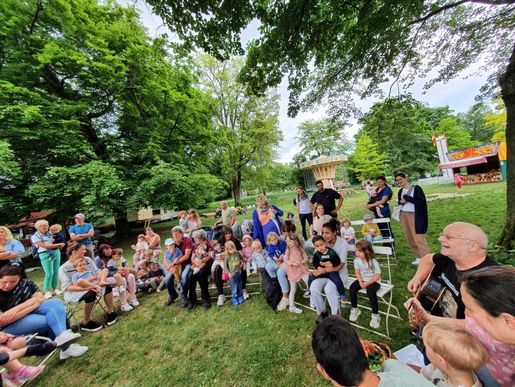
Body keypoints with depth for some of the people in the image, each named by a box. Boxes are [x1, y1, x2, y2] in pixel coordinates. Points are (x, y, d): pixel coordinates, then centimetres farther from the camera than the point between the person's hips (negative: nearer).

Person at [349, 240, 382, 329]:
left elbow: (377, 276, -18)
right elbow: (357, 272, 1)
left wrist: (367, 283, -21)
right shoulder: (356, 260, -9)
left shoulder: (373, 262, -23)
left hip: (373, 281, -4)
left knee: (371, 292, -32)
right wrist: (361, 282, -14)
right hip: (362, 280, 5)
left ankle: (375, 315, -9)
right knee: (352, 288, -17)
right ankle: (355, 309, 6)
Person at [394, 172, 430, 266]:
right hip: (404, 215, 6)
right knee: (410, 239, 12)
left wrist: (407, 198, -14)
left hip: (415, 216, -6)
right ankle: (419, 257, 25)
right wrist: (401, 201, 1)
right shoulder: (401, 191, 10)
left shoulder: (416, 188, -8)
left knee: (419, 239, -7)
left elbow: (421, 202, -15)